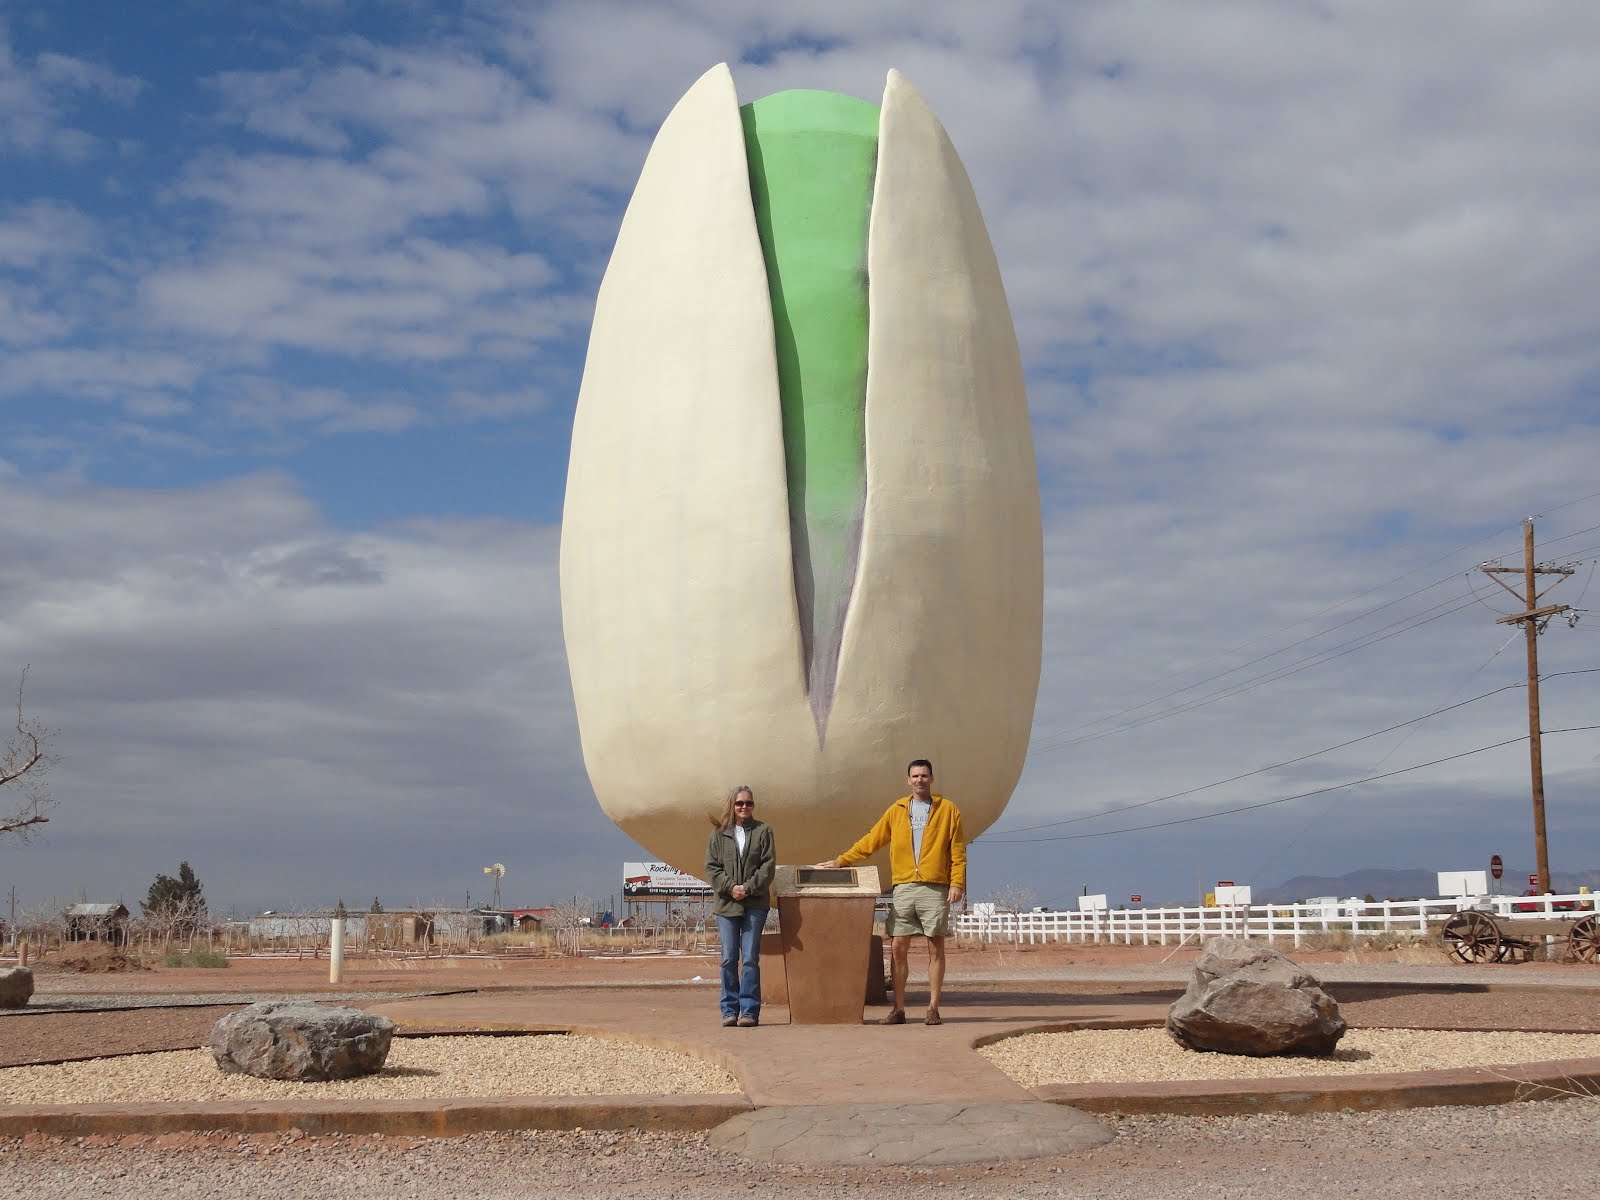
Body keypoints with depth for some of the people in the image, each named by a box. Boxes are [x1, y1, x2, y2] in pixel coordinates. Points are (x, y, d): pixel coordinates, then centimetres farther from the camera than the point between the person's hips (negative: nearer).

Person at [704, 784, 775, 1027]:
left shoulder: (763, 831, 6)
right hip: (726, 904, 1)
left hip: (755, 904, -1)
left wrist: (748, 888, -10)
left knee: (750, 958, -3)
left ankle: (749, 1010, 1)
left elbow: (768, 865, 0)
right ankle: (730, 1010, 9)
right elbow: (711, 867, 4)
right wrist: (730, 887, -10)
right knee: (729, 959, 2)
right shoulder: (719, 834, 8)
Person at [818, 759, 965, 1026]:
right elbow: (871, 841, 16)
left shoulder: (948, 810, 6)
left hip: (935, 889, -2)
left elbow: (958, 851, 3)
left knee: (935, 948, -1)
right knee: (898, 947, -1)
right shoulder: (897, 810, 13)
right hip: (904, 888, 2)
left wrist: (957, 883, -7)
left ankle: (933, 1009, 3)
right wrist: (841, 861, 13)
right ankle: (898, 1009, 5)